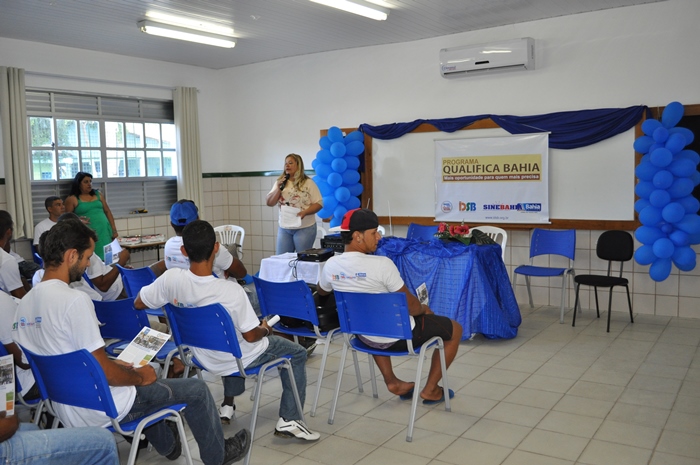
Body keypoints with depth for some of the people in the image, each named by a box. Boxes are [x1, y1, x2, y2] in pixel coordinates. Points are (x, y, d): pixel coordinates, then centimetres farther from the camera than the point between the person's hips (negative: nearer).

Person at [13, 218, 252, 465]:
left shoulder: (24, 304, 1)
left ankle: (167, 444, 51)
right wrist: (140, 376, -7)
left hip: (64, 408, 9)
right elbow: (105, 373, -26)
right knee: (196, 389, 6)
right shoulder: (74, 300, -26)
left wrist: (118, 365, 13)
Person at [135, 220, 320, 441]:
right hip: (240, 359, -5)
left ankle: (227, 406, 38)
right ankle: (289, 420, 8)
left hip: (204, 357, 5)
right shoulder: (231, 290, -34)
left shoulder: (171, 279, -23)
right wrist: (265, 329, 0)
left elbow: (138, 303, -6)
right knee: (297, 354, 17)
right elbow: (251, 336, -22)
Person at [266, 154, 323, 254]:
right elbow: (269, 203, 5)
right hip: (284, 228, 4)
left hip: (305, 228, -4)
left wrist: (305, 212, -20)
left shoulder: (308, 183, -3)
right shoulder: (280, 182, 9)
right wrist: (278, 188, -9)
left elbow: (319, 203, -5)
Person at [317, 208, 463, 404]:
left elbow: (322, 291, 14)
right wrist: (424, 309, 5)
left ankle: (391, 381, 32)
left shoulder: (331, 265, -9)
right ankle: (430, 390, 23)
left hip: (364, 336, 6)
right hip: (399, 337, -6)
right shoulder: (382, 264, -27)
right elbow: (411, 306, -18)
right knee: (455, 329, 15)